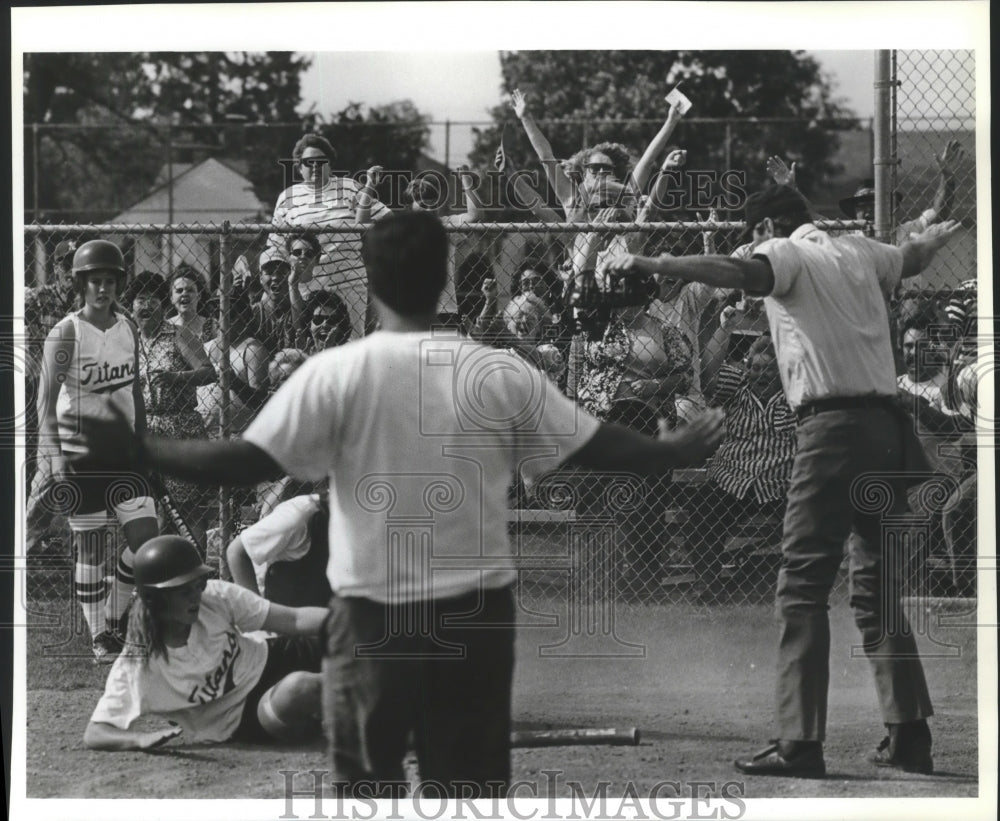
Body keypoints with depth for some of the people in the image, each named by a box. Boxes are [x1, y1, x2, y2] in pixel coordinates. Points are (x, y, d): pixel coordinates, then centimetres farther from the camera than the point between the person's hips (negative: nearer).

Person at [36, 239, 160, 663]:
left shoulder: (128, 330, 6)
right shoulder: (65, 334, -10)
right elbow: (46, 398, -10)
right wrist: (54, 454, -18)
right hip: (80, 454, -5)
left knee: (147, 539, -4)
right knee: (89, 546, 1)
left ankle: (113, 615, 18)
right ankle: (99, 637, 11)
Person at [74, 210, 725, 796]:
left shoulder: (336, 373, -10)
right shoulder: (498, 375, -3)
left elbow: (248, 461, -13)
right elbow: (596, 446, 4)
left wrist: (136, 453, -3)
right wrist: (675, 454, 22)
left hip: (374, 611, -2)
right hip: (477, 608, 2)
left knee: (367, 777, 11)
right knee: (471, 779, 9)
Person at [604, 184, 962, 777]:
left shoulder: (787, 253, 0)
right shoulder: (858, 253, 20)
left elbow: (745, 274, -23)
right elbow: (912, 257, 42)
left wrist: (652, 265, -30)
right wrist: (944, 233, 65)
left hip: (833, 427, -7)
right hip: (888, 426, 7)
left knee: (804, 585, -8)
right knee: (879, 588, 14)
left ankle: (801, 743, -14)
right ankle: (909, 735, 13)